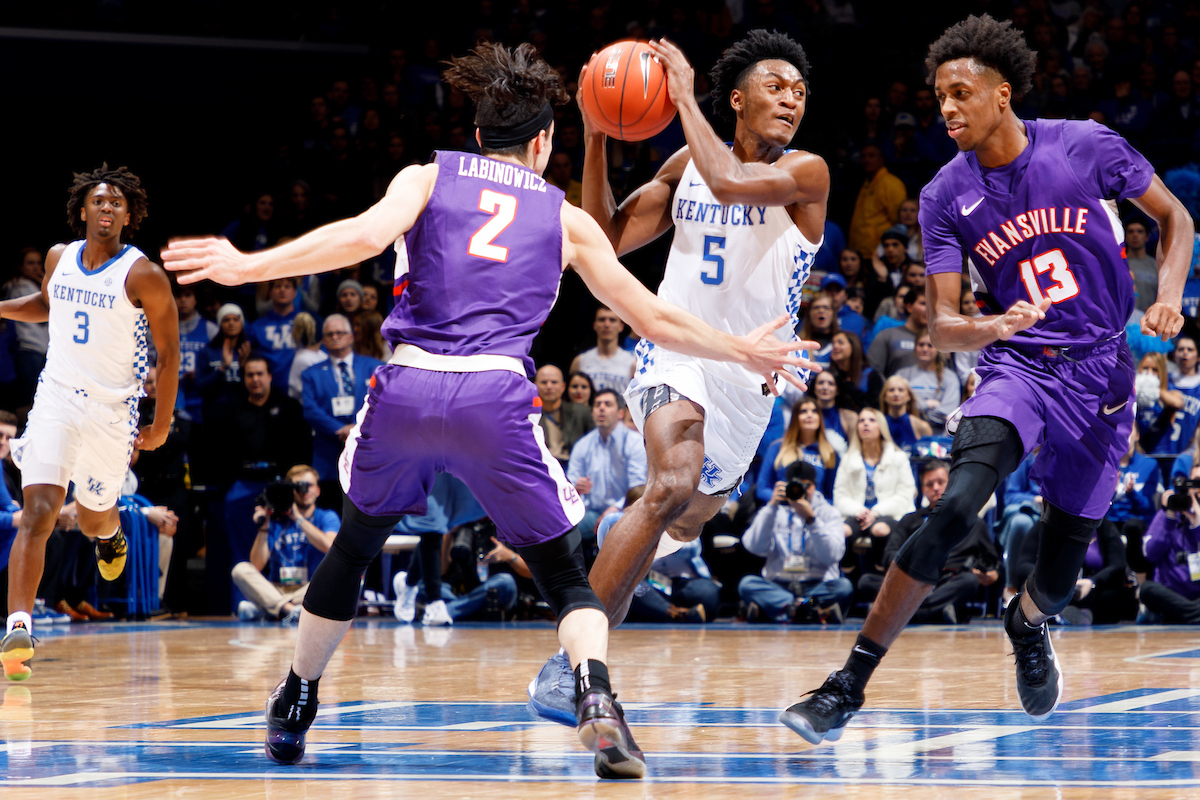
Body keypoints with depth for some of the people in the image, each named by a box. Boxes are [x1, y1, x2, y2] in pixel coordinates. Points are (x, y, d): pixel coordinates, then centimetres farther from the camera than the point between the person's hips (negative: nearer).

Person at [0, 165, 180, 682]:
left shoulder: (144, 277, -11)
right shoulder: (59, 259, 4)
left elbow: (169, 353, -5)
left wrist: (162, 426, -4)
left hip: (112, 411, -2)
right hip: (55, 400, 2)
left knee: (93, 518, 15)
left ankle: (110, 534, 55)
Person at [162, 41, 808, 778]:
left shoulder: (428, 178, 14)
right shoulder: (566, 219, 17)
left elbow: (366, 235, -7)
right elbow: (655, 318, 20)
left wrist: (245, 267, -6)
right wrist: (740, 351, 35)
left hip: (407, 387, 1)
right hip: (496, 397, -1)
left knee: (355, 545, 27)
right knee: (564, 574, 9)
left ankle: (292, 711, 35)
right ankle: (596, 693, -20)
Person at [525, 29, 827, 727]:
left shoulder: (806, 173, -8)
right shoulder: (688, 163, 4)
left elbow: (728, 183, -28)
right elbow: (609, 239, 7)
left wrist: (684, 96, -18)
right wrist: (596, 140, -4)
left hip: (750, 374, 1)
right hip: (678, 350, -1)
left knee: (688, 518, 19)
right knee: (674, 484, -29)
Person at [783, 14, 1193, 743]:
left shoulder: (1087, 147, -9)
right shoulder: (946, 198, -7)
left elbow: (1174, 218, 4)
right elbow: (942, 328, -8)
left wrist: (1168, 296, -13)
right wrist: (995, 327, -30)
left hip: (1101, 374, 1)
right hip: (1017, 365, -1)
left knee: (1062, 570, 4)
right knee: (956, 509, -27)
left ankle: (1026, 624, 44)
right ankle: (851, 683, -25)